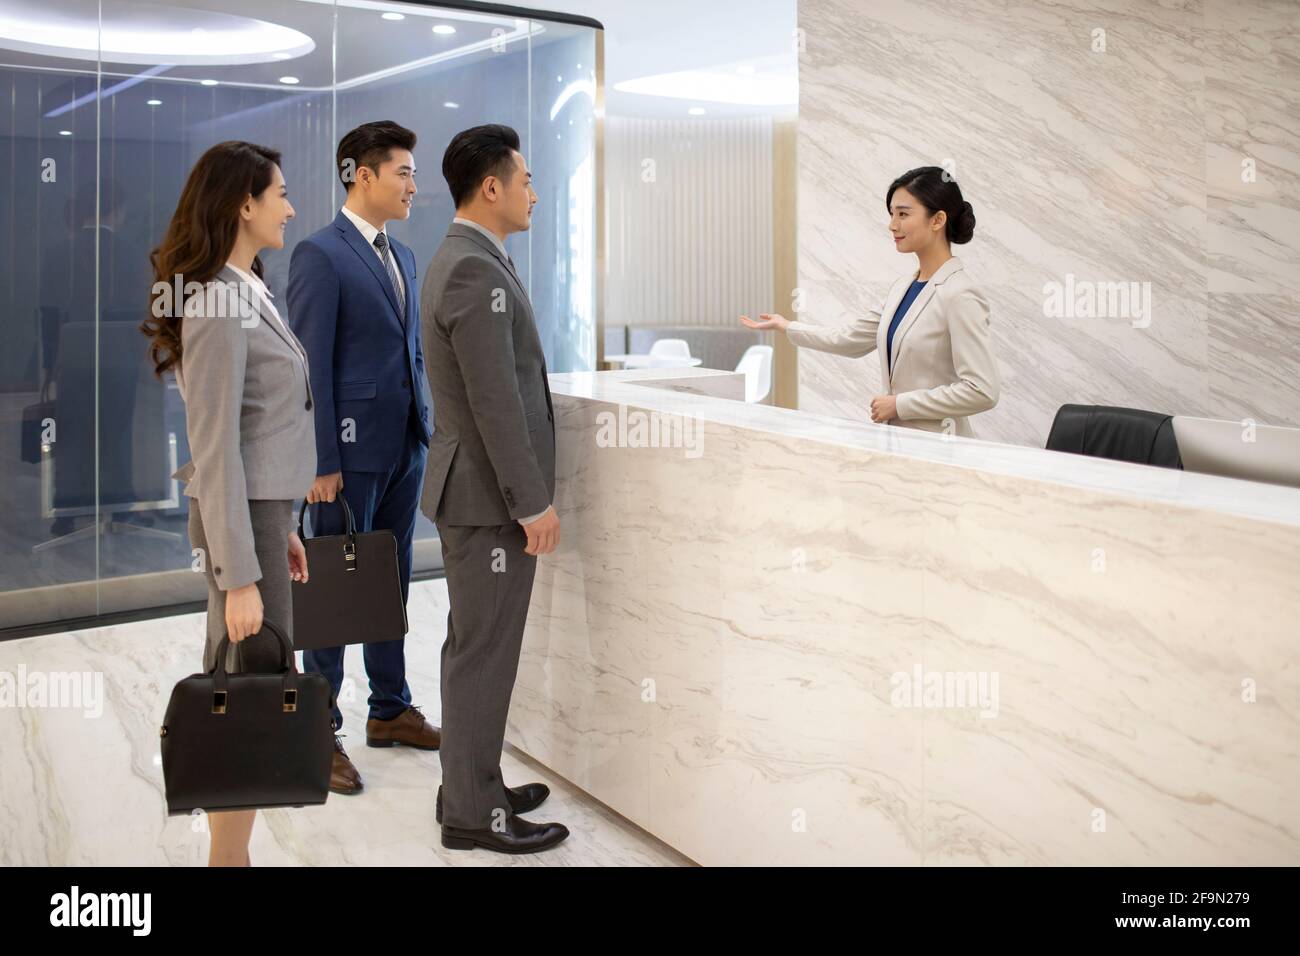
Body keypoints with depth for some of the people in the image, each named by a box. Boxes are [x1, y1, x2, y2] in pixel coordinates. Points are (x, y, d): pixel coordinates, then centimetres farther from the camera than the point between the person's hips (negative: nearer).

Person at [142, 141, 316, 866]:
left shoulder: (247, 294, 11)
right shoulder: (218, 308, -18)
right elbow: (215, 452, -20)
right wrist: (240, 576, -20)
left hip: (262, 509, 9)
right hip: (240, 519, -9)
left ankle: (230, 851, 25)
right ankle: (230, 857, 9)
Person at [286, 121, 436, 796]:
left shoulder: (401, 256, 15)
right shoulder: (319, 255, -10)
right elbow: (311, 366, -14)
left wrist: (427, 432, 14)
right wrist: (321, 462, -17)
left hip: (404, 448, 8)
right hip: (351, 451, -8)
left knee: (391, 583, 16)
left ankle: (390, 709, 29)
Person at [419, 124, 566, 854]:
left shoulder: (464, 259, 13)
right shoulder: (476, 271, -20)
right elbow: (496, 403, -23)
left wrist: (529, 494, 21)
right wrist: (534, 503, -19)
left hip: (480, 489, 10)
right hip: (489, 495, -10)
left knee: (479, 648, 17)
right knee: (484, 653, -1)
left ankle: (471, 785, 29)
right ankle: (473, 813, 11)